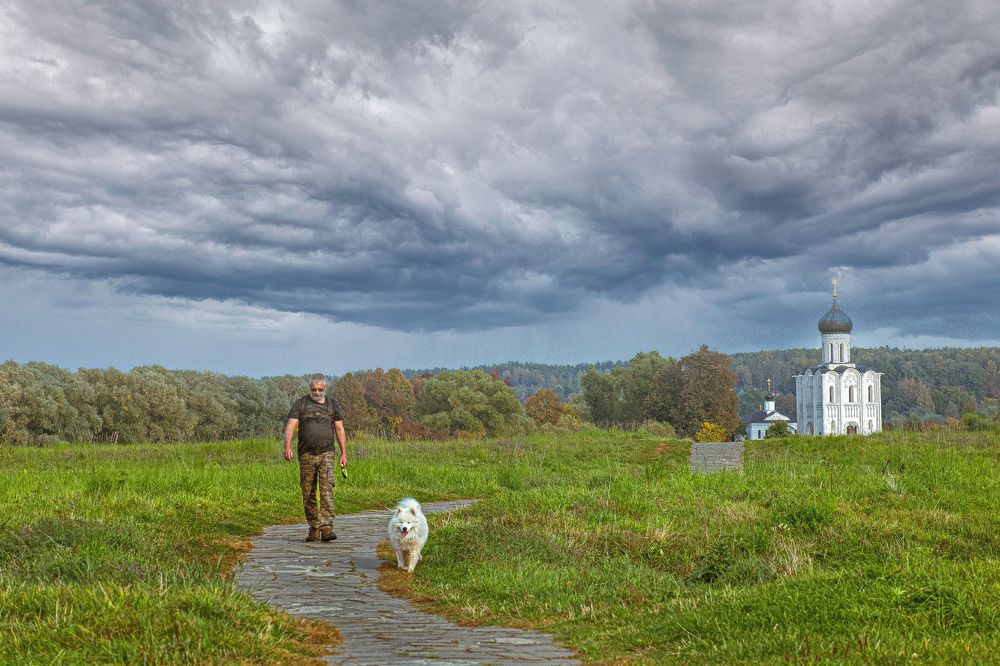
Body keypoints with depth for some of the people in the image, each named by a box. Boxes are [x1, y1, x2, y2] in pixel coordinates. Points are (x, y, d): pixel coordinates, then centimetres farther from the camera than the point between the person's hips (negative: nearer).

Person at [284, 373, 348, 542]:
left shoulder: (332, 404, 9)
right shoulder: (300, 403, 5)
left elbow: (340, 429, 12)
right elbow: (290, 426, -5)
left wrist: (344, 453, 7)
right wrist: (287, 447, -21)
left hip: (326, 454, -1)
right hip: (306, 454, 1)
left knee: (327, 490, -14)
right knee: (308, 494, 5)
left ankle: (326, 527, -18)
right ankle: (314, 528, 14)